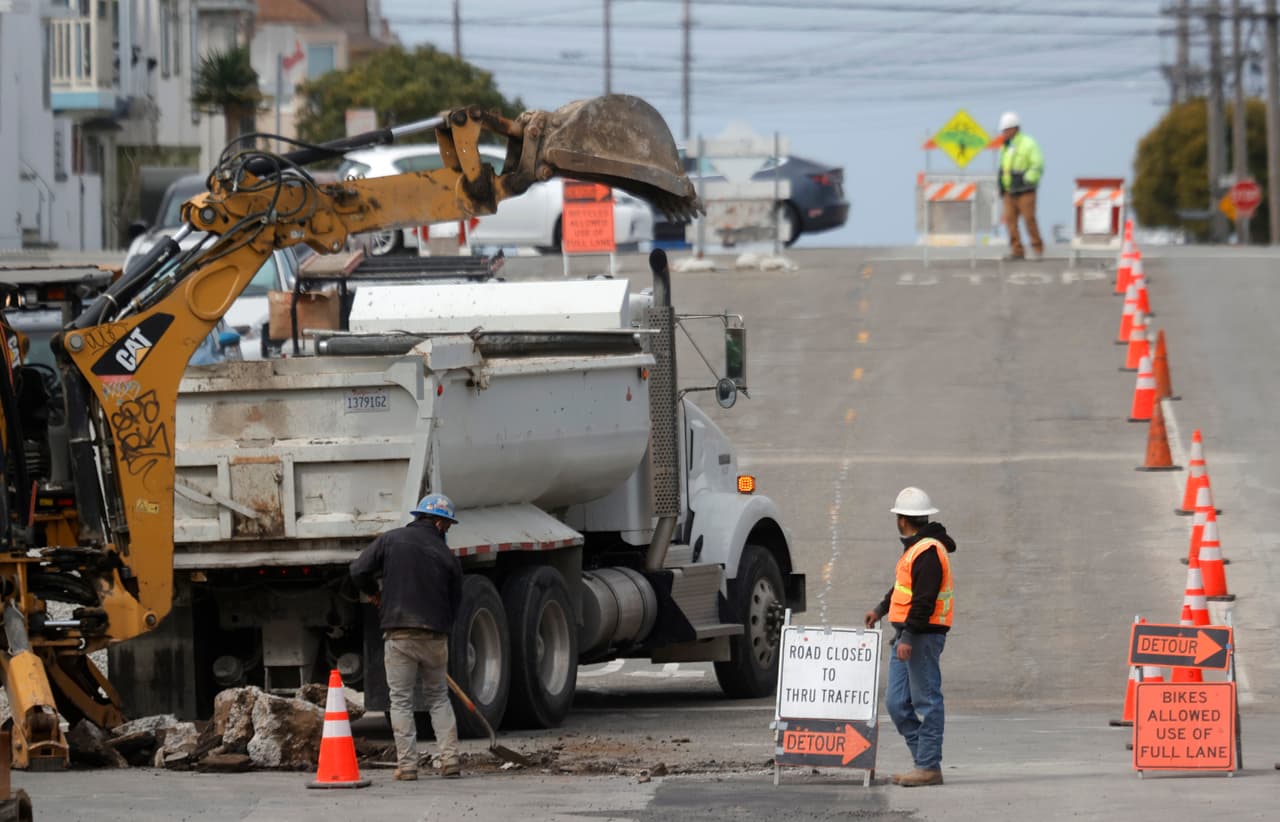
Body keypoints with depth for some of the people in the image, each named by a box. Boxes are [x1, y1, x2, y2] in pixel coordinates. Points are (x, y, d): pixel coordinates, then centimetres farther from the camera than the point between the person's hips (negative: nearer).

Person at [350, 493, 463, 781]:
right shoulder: (447, 557, 6)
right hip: (435, 637, 1)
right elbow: (455, 603, 10)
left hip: (398, 634, -1)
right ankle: (450, 760, 9)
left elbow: (359, 570, -4)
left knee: (401, 700, 5)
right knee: (438, 697, 16)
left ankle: (407, 764, 0)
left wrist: (373, 592, 16)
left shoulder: (391, 540, 2)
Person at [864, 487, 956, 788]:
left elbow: (924, 598, -21)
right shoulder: (916, 548, 18)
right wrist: (881, 609, 40)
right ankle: (925, 759, 13)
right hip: (907, 634, 10)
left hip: (923, 635, -10)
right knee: (897, 703, 9)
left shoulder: (928, 551, -15)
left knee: (926, 701, -7)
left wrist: (909, 636, -24)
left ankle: (929, 766, -5)